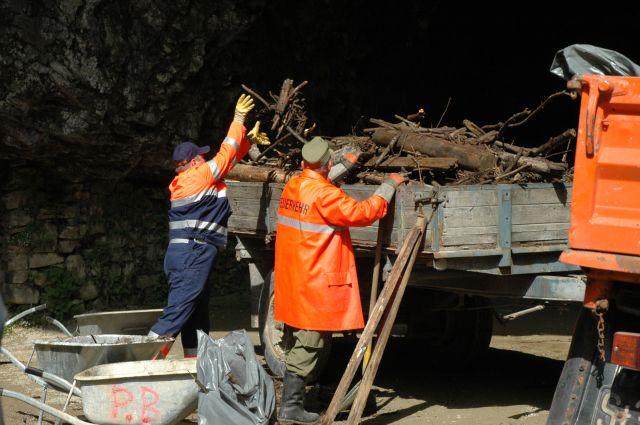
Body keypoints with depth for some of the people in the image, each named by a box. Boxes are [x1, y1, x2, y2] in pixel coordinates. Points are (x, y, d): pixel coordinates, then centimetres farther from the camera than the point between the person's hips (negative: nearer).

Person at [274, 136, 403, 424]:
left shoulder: (292, 187, 7)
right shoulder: (324, 194, -19)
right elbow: (361, 213, -20)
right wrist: (389, 186, -7)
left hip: (291, 281, 9)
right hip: (315, 283, -9)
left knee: (296, 344, 19)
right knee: (308, 347, -2)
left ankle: (292, 400, 28)